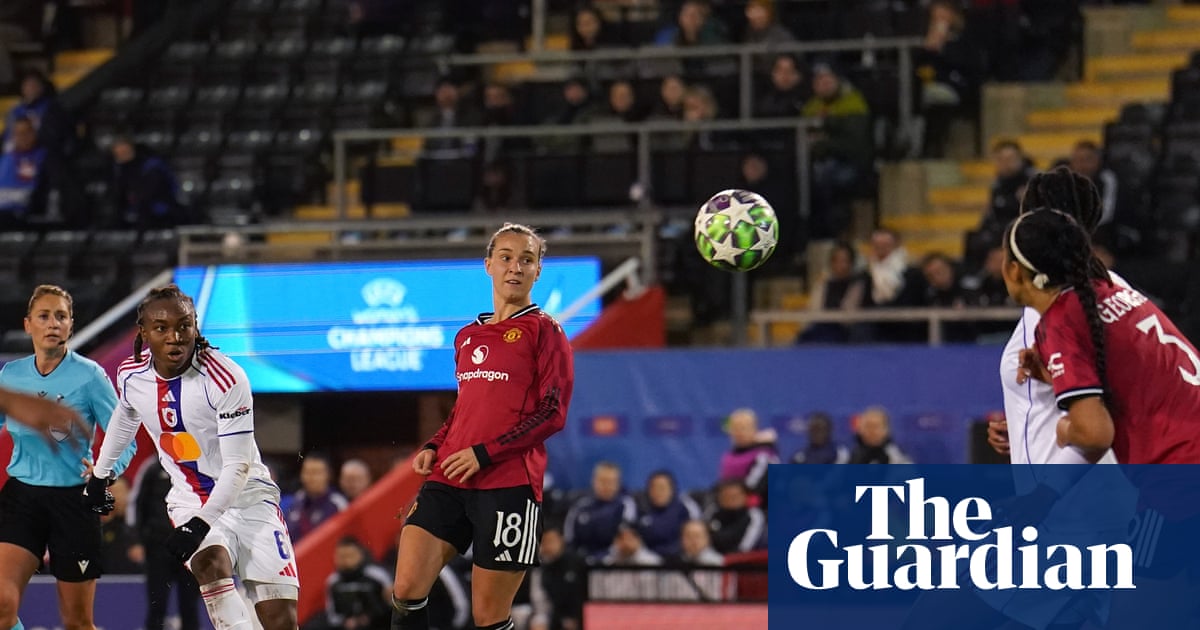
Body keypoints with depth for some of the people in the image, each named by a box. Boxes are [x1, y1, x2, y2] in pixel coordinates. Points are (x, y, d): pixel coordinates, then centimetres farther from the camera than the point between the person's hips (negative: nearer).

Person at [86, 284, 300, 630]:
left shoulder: (224, 378, -22)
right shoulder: (131, 375, -6)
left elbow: (238, 466, -23)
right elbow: (124, 419, 20)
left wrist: (200, 523, -31)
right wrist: (100, 473, 31)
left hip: (246, 494, -3)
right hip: (191, 498, 3)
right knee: (208, 563, -31)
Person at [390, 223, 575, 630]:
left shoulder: (543, 330, 1)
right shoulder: (467, 337, 19)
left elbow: (553, 414, -6)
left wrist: (484, 453, -14)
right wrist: (434, 448, 10)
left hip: (508, 484, -5)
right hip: (449, 479, 5)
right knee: (406, 591, -10)